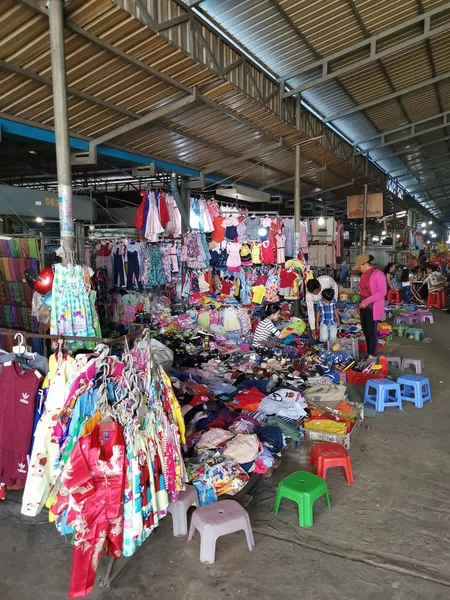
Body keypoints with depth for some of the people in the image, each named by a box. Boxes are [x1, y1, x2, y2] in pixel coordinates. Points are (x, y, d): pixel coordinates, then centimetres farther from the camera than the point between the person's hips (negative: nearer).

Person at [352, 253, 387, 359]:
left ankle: (372, 356, 13)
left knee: (372, 332, 0)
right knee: (365, 331, 13)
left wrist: (366, 301, -22)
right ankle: (369, 353, 25)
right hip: (364, 307, 8)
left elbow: (382, 292, -21)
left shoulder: (378, 274, -15)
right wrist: (360, 303, 10)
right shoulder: (364, 274, 11)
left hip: (373, 308, -8)